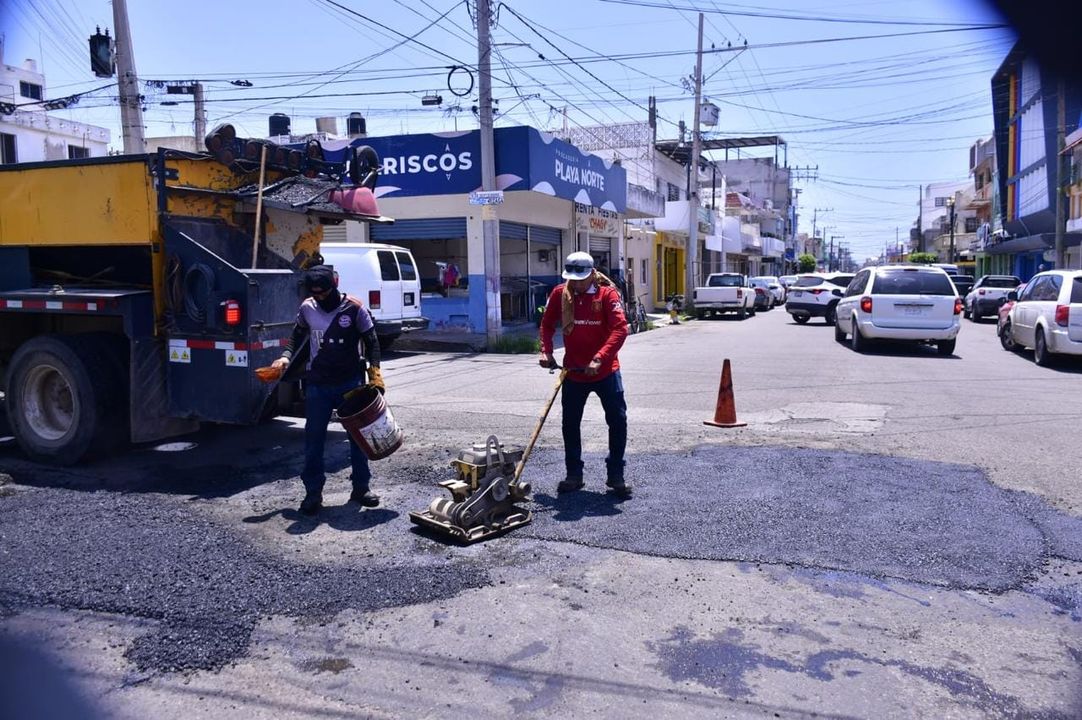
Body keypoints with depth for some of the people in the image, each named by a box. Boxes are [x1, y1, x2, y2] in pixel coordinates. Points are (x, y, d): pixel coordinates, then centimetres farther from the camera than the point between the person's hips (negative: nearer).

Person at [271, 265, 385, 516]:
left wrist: (374, 373, -13)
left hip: (351, 384, -2)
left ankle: (361, 487, 21)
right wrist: (286, 356, 2)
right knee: (314, 438, 3)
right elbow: (298, 335, 18)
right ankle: (313, 492, 12)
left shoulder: (354, 308, -9)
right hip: (318, 385, 2)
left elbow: (371, 342, -3)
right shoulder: (307, 308, 0)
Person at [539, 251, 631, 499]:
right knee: (570, 424, 8)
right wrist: (546, 351, -6)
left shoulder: (607, 294, -12)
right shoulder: (560, 294, -2)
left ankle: (616, 475, 14)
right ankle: (574, 475, 23)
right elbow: (547, 324, 10)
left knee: (618, 421, -1)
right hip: (573, 373, 3)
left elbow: (620, 329, -21)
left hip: (606, 371, -3)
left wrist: (599, 359, -30)